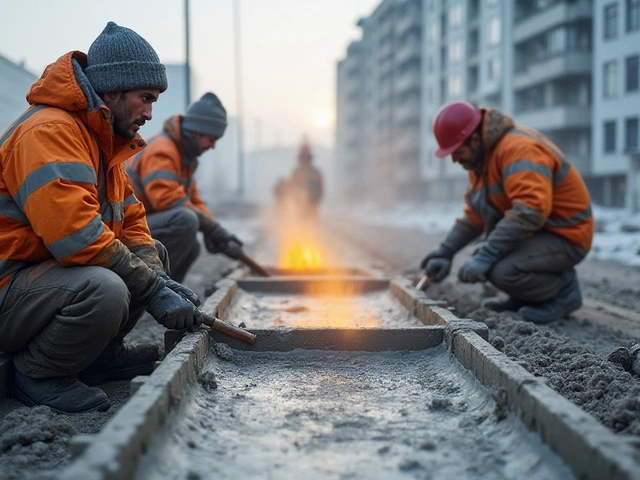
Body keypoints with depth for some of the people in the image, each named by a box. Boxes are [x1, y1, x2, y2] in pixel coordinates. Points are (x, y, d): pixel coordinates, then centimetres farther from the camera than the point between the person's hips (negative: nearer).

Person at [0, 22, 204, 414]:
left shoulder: (104, 139, 13)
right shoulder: (50, 131, -20)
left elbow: (131, 223, 12)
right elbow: (76, 235, -31)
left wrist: (158, 278, -8)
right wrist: (154, 292, -24)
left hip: (46, 272, 10)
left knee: (153, 255, 10)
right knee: (104, 290, -36)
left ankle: (102, 353, 8)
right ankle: (36, 373, -10)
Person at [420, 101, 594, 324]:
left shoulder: (519, 148, -24)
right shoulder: (482, 156, 8)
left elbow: (529, 212, -35)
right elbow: (475, 214, 11)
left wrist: (485, 257, -35)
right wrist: (446, 251, 1)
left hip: (565, 239, -10)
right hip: (534, 231, 10)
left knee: (502, 271, -29)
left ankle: (564, 288, -1)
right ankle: (524, 296, 10)